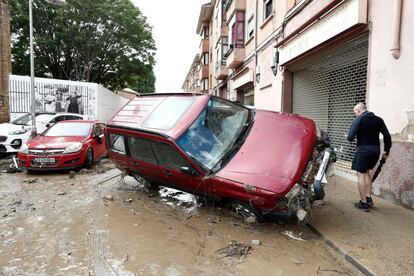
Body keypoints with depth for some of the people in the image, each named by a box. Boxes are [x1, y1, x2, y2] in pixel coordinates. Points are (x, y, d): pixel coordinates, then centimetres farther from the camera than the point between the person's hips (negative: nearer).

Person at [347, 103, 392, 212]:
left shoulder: (359, 120, -7)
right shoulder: (378, 119, 8)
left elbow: (350, 137, -14)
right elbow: (387, 136, 8)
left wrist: (348, 137, 9)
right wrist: (386, 150, 18)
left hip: (363, 150, -6)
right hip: (375, 150, 6)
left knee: (361, 175, 1)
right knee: (367, 172, 22)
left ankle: (364, 203, 4)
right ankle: (369, 198, 22)